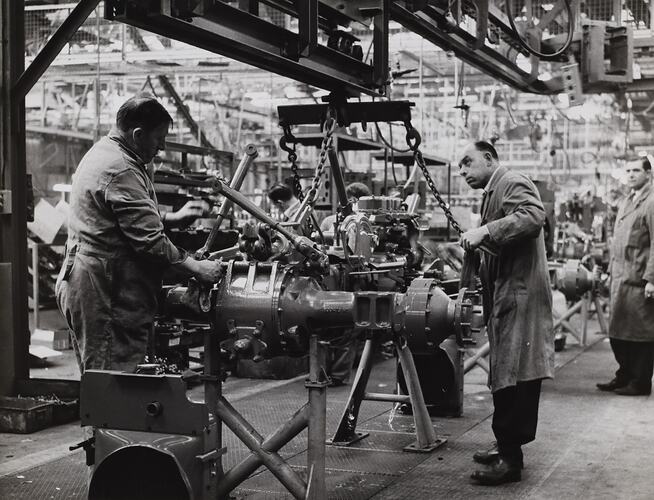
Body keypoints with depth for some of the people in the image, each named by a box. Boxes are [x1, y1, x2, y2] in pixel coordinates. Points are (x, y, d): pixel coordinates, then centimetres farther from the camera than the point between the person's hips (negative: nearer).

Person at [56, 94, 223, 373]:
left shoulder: (102, 153, 15)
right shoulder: (121, 170, -19)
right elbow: (148, 240, -22)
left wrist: (173, 218, 17)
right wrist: (195, 268, -13)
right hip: (105, 295, -11)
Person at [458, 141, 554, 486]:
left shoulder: (513, 184, -8)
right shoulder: (492, 193, 21)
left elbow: (533, 216, -28)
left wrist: (485, 232, -31)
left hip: (519, 294, -10)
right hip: (505, 296, 10)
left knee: (513, 377, -7)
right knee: (507, 375, 14)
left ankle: (511, 458, -3)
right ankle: (507, 446, 22)